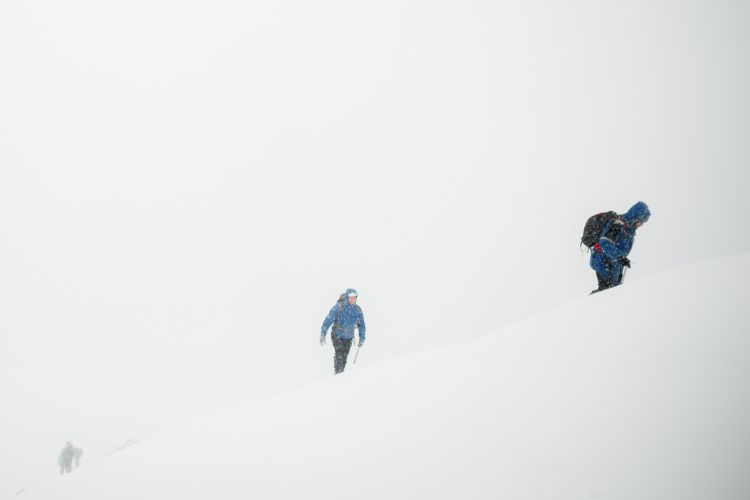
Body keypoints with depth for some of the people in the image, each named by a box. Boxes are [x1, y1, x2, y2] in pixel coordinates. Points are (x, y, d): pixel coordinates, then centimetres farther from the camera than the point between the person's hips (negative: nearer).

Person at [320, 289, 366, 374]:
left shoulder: (358, 310, -5)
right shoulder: (338, 307, -17)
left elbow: (361, 325, 7)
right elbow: (328, 321, -16)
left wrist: (362, 338, 5)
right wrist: (323, 335, -21)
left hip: (349, 338, 4)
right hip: (337, 336, -4)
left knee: (344, 357, 6)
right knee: (339, 355, -16)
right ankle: (337, 373, -8)